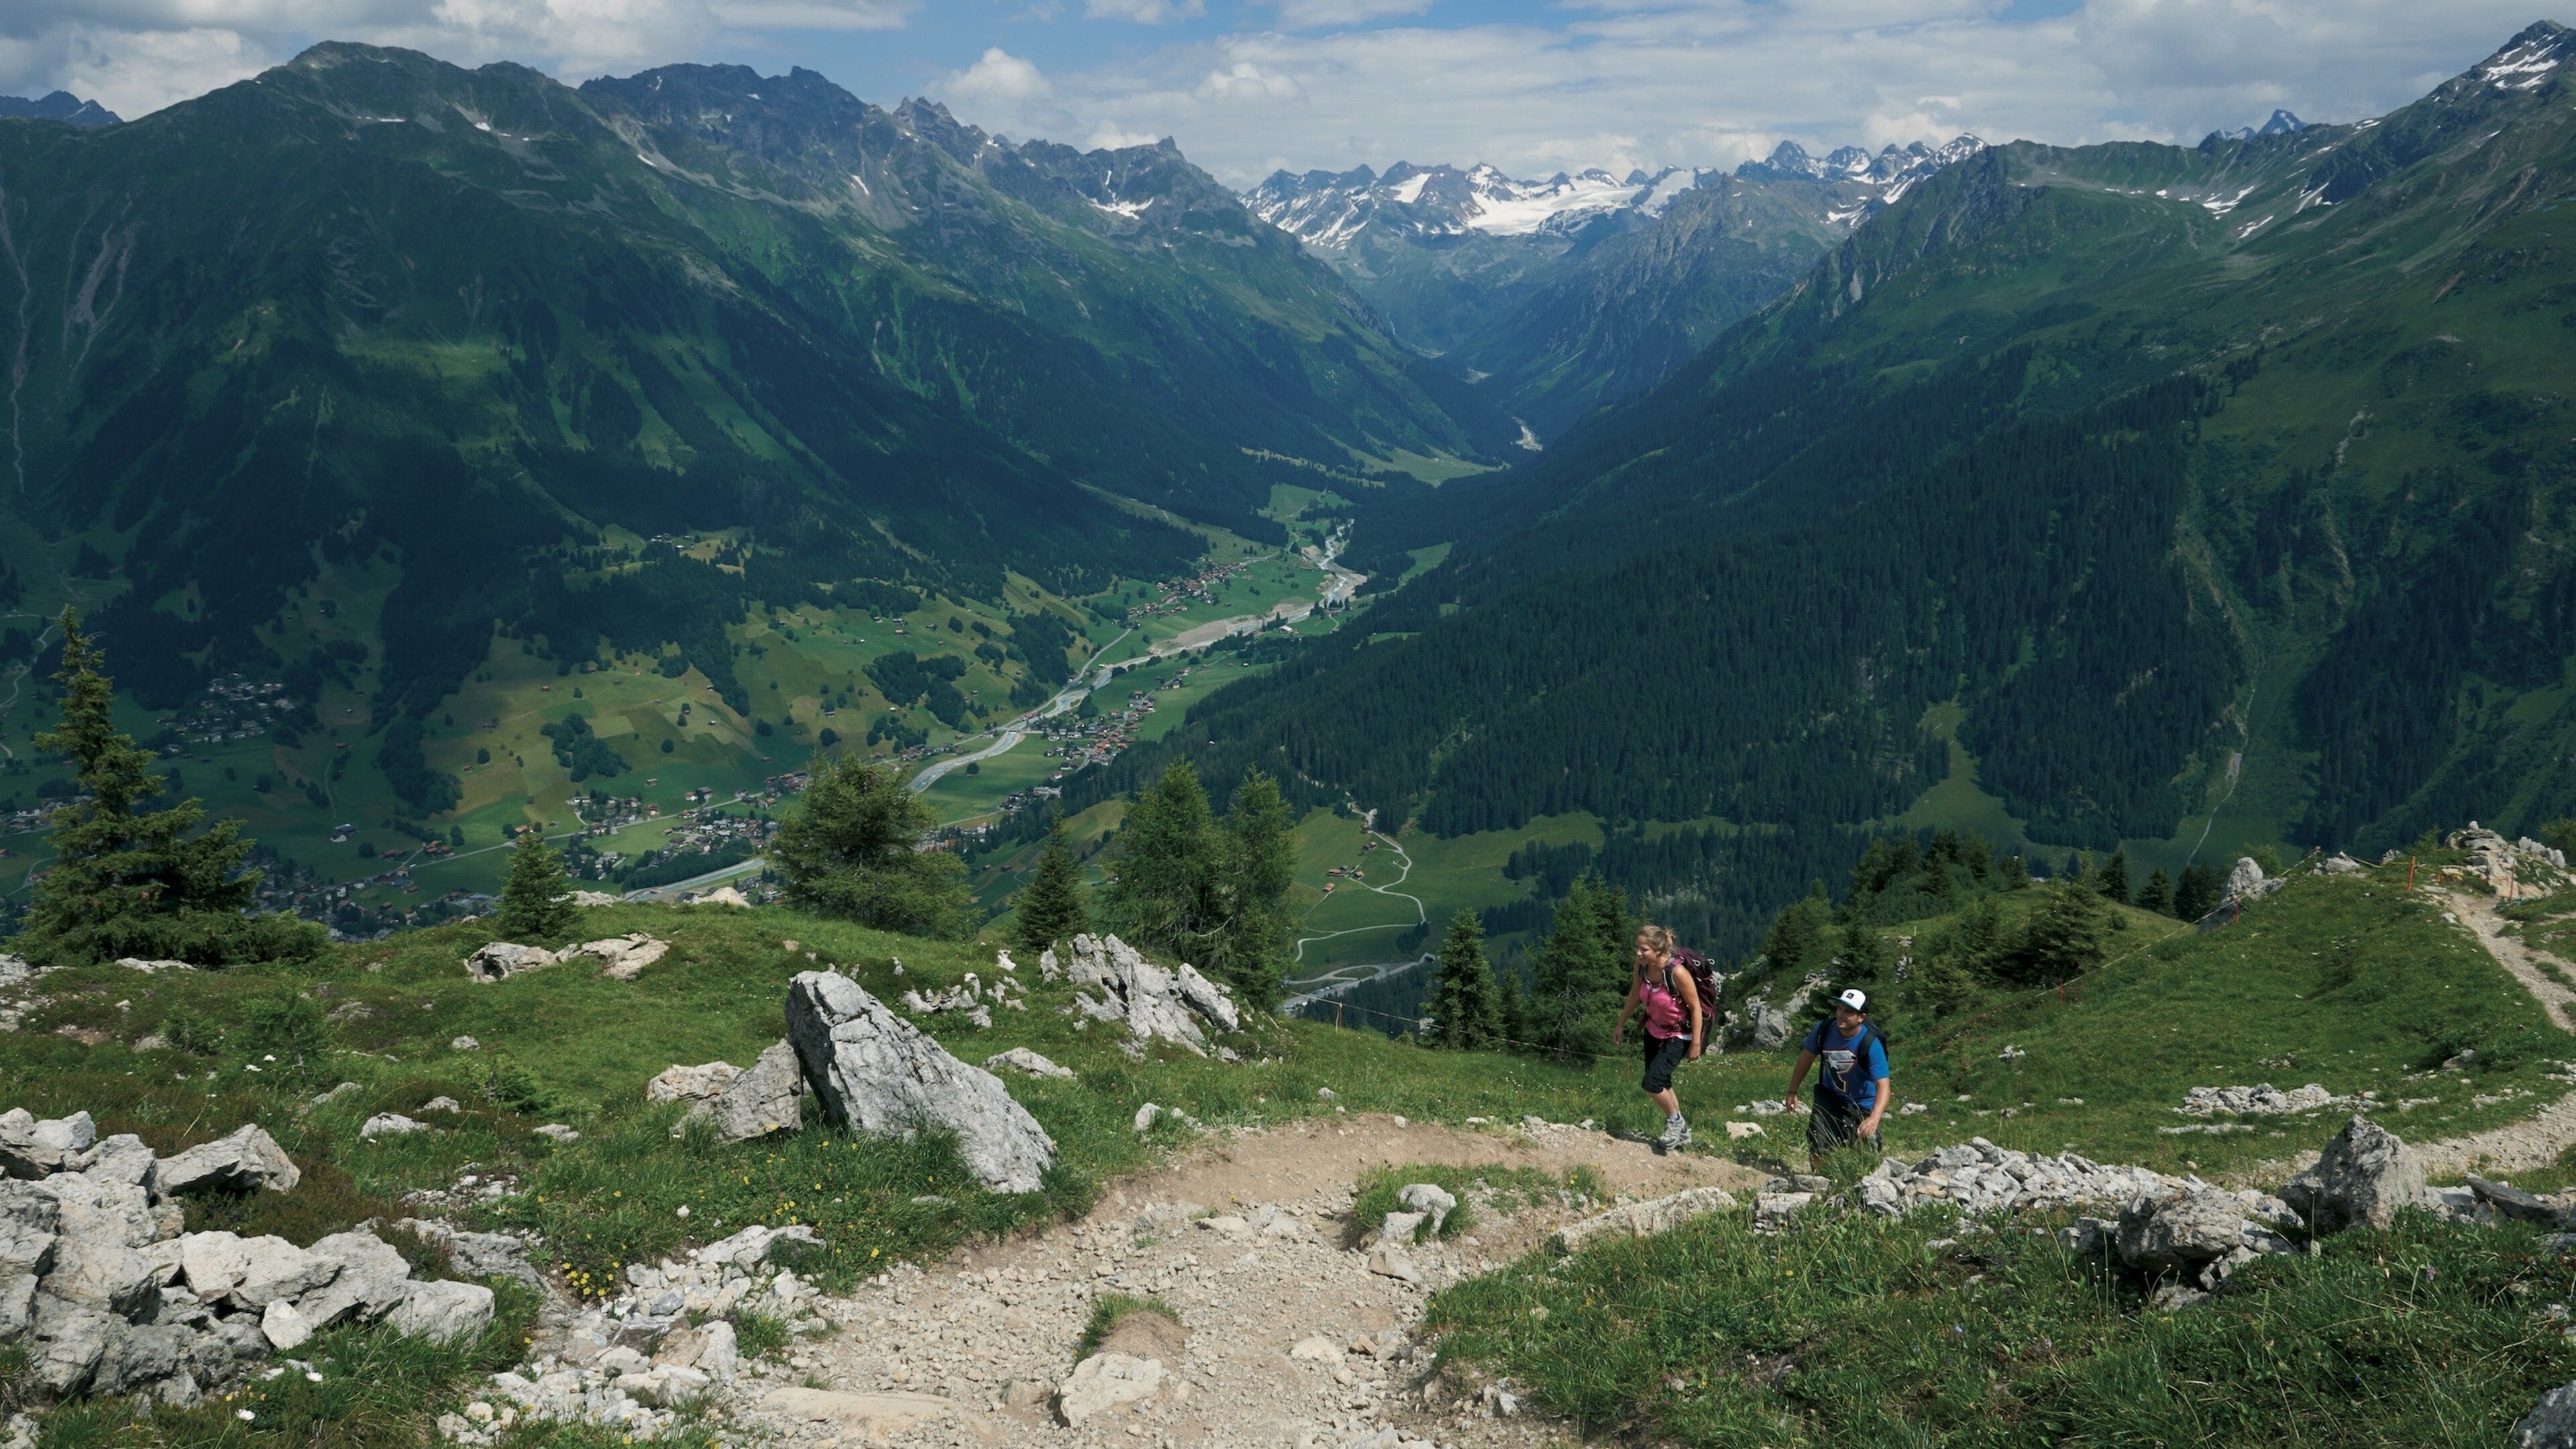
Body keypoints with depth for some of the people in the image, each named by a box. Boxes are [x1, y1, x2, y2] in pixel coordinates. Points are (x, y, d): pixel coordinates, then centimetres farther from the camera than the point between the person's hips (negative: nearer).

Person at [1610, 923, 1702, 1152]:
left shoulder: (1677, 973, -31)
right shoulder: (1640, 967, -13)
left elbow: (1695, 1007, -21)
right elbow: (1635, 996, 5)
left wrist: (1696, 1043, -17)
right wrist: (1621, 1025, 13)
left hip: (1679, 1035, -7)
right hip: (1654, 1031, 7)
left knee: (1652, 1083, -16)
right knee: (1661, 1084, 14)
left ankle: (1674, 1121, 12)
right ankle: (1681, 1133, 33)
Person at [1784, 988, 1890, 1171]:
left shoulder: (1871, 1044, -31)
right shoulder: (1824, 1029, -18)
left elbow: (1883, 1085, -36)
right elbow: (1807, 1057, 0)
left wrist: (1874, 1119, -53)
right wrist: (1792, 1091, 6)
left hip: (1862, 1105, -3)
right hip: (1829, 1095, 3)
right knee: (1817, 1142, -14)